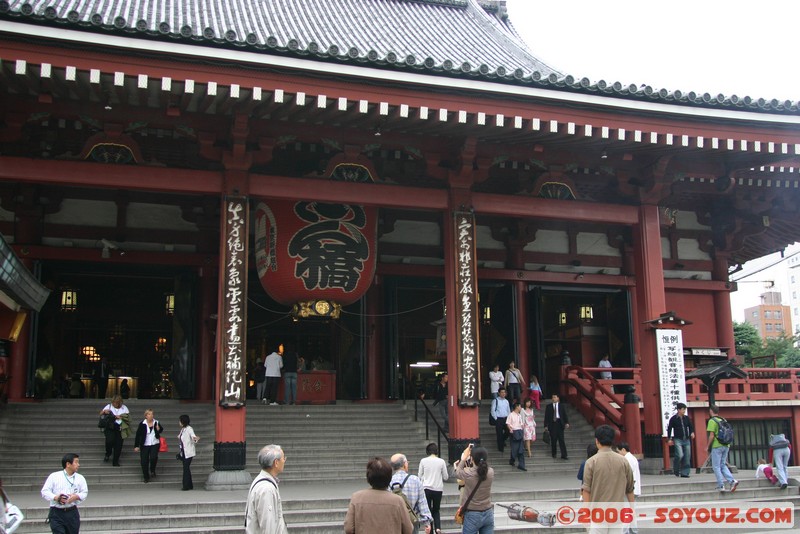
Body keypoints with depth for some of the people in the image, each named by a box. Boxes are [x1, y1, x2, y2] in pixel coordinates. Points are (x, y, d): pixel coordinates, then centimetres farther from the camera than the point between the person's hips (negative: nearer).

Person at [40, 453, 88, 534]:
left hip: (72, 513, 3)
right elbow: (45, 492, -2)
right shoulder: (54, 476, 1)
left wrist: (77, 496, -13)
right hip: (56, 513, -3)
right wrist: (55, 497, -20)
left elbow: (84, 492, 9)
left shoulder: (80, 478, 9)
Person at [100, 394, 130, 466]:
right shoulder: (109, 406, 10)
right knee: (110, 440, -26)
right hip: (110, 428, -1)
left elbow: (127, 417, 3)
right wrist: (104, 411, -15)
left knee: (118, 445, -1)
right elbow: (101, 413, 8)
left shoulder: (124, 408, 11)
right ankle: (108, 454, 5)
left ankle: (115, 462, 14)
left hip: (120, 428, 1)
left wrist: (119, 417, -12)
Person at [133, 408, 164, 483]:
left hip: (155, 444, 1)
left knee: (153, 457, -20)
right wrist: (136, 446, -8)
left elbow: (161, 430, 20)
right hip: (145, 445, -1)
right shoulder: (142, 424, -8)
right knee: (144, 462, 1)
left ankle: (152, 471, 9)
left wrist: (158, 429, -4)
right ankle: (146, 477, 19)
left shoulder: (156, 422, 0)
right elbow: (138, 435, -6)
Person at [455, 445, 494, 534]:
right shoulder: (491, 472, -9)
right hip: (488, 514, 4)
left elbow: (457, 472, 4)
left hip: (472, 515, -4)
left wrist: (464, 458, 16)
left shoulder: (468, 473, -19)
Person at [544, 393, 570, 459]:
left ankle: (564, 455, -5)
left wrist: (567, 423, -8)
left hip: (559, 423, 0)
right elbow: (546, 416, 5)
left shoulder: (561, 406, 8)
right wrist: (546, 426, -1)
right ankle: (554, 453, 19)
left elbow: (565, 415, 6)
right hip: (552, 423, 0)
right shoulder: (549, 406, 7)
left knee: (561, 439, -4)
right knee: (553, 440, 4)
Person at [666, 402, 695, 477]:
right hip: (678, 440, -5)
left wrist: (692, 432, -3)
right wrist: (669, 439, -2)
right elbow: (669, 429, 2)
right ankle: (676, 470, 5)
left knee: (687, 457, 1)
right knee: (680, 455, -18)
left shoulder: (687, 418, 10)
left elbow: (690, 426, 18)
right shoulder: (673, 419, -2)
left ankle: (684, 473, 9)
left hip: (686, 440, 5)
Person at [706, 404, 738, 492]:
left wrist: (708, 447, -5)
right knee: (723, 465, 14)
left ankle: (721, 486, 0)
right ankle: (732, 481, -3)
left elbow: (711, 436, -15)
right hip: (726, 446, 7)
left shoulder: (712, 421, -10)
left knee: (716, 466, 2)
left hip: (717, 446, -7)